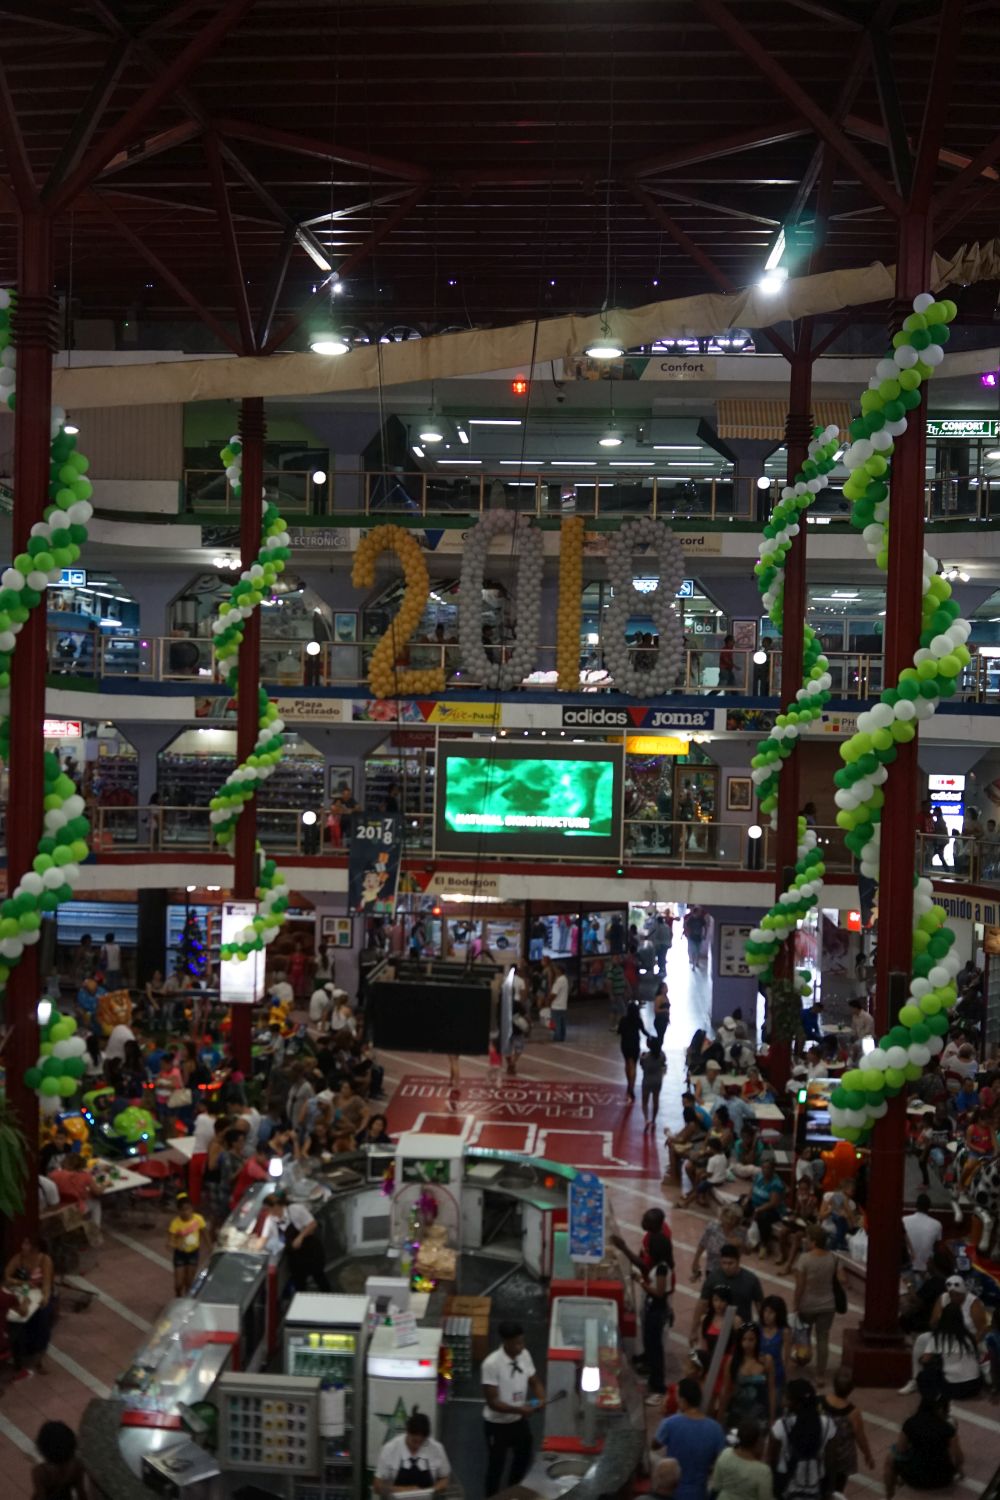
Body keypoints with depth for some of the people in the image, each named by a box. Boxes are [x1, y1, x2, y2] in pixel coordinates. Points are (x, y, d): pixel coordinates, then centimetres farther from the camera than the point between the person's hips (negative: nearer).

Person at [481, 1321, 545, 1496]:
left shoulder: (525, 1355, -9)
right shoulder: (491, 1364, -28)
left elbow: (534, 1382, 4)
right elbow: (492, 1402, -26)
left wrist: (540, 1399, -18)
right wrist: (519, 1409, -35)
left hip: (519, 1420, 7)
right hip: (497, 1424, -7)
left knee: (523, 1459, 25)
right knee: (496, 1466, 11)